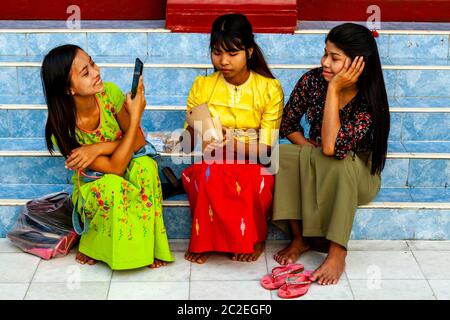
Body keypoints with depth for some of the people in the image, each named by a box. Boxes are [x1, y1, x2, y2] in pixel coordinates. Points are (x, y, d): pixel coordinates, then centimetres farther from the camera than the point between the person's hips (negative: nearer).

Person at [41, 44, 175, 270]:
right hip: (92, 187, -3)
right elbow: (114, 168, -29)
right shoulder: (62, 130, -26)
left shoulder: (109, 92, -17)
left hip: (128, 173, 3)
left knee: (146, 165, -29)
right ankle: (92, 245, -7)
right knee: (113, 187, -36)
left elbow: (139, 141, -11)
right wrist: (136, 116, -34)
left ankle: (147, 245, -15)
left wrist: (99, 148, -29)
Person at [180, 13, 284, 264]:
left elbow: (265, 151, -8)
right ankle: (205, 238, -12)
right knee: (208, 174, -35)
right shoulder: (202, 86, 0)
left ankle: (253, 237, -6)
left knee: (253, 181, -36)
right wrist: (196, 131, -21)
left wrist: (230, 143, -26)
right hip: (212, 164, 1)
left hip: (253, 168, -1)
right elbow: (188, 146, 3)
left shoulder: (270, 89, -5)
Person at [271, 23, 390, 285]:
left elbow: (331, 147, -38)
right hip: (315, 171, 4)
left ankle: (337, 253, -27)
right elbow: (287, 124, 0)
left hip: (357, 175, -4)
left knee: (334, 161, -38)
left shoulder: (370, 101, -25)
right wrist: (310, 150, -17)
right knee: (280, 154, -25)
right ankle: (300, 237, -13)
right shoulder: (313, 80, -14)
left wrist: (334, 90, -35)